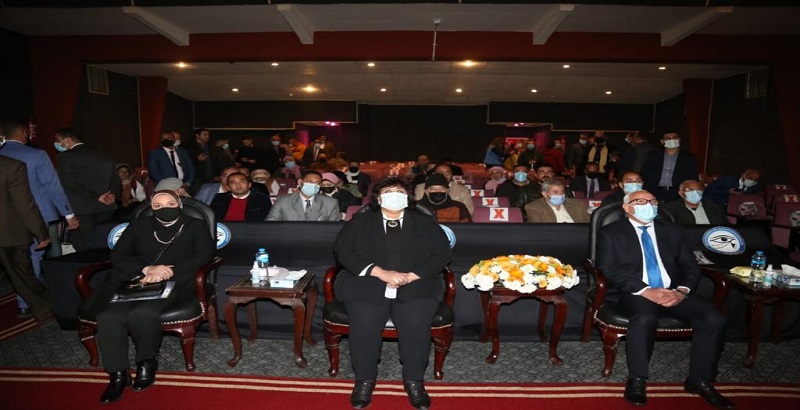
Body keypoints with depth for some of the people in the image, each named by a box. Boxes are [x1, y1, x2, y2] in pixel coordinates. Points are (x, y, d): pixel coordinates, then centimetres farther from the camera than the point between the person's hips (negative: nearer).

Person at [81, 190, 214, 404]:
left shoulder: (195, 226, 13)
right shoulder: (138, 225, 22)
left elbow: (204, 256, -3)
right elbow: (117, 256, 12)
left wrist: (167, 272, -15)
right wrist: (147, 269, -10)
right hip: (135, 282, 4)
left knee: (142, 313, -32)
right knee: (108, 317, -25)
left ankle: (147, 361, -5)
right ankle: (118, 374, -10)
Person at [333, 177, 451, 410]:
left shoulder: (425, 223, 15)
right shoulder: (360, 221, 13)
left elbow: (442, 254, 6)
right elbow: (342, 251, 1)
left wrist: (411, 276, -11)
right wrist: (380, 272, -12)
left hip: (415, 287, 0)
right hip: (367, 285, 0)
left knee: (416, 325, -28)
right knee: (364, 325, -27)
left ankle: (414, 381, -5)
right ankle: (365, 379, -3)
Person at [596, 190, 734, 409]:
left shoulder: (672, 230, 17)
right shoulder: (610, 233, 3)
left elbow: (691, 266, 12)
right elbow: (608, 270, -8)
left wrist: (681, 290, -9)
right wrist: (645, 290, -20)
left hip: (673, 292, 5)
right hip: (634, 293, -4)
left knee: (715, 319, -19)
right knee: (645, 318, -36)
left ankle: (700, 380, -1)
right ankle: (636, 380, -17)